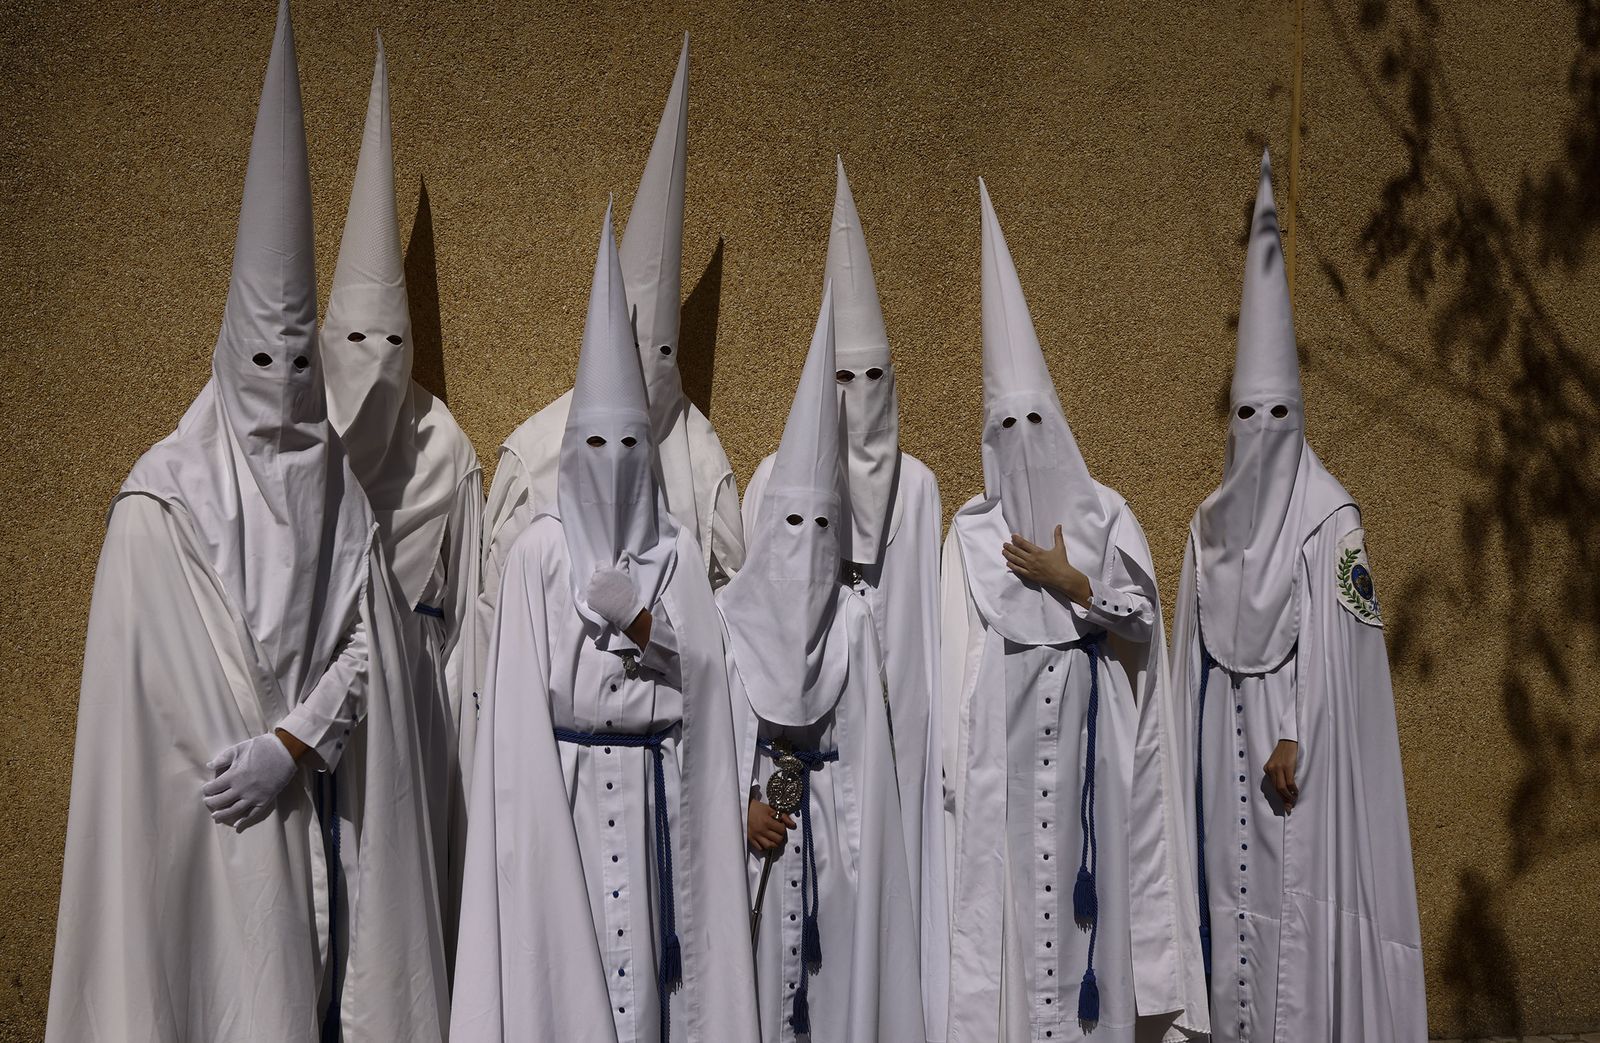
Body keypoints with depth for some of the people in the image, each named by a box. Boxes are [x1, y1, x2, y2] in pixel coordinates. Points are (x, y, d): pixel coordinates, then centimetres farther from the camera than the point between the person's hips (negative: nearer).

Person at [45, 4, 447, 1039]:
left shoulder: (337, 489, 5)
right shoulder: (165, 503, -6)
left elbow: (365, 644, 0)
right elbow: (162, 670, -8)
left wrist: (291, 745, -12)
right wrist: (261, 755, -8)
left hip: (321, 800, 4)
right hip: (209, 802, -3)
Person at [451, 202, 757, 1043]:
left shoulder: (675, 552, 6)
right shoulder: (539, 550, 0)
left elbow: (701, 677, 1)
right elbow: (523, 688, -1)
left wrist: (641, 624, -12)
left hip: (649, 783, 2)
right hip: (560, 781, -2)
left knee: (641, 945, 3)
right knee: (561, 945, -1)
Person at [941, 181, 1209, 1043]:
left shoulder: (1105, 514, 7)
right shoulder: (972, 530, 6)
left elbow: (1143, 617, 2)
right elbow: (958, 649, 2)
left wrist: (1068, 582, -8)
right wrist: (956, 755, -2)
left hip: (1083, 733, 0)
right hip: (1003, 737, 0)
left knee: (1080, 869, 1)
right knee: (1003, 873, -2)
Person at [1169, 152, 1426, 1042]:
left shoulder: (1331, 515, -3)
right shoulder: (1212, 523, 12)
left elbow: (1334, 636, -9)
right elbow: (1198, 645, 12)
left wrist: (1296, 737, -16)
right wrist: (1188, 756, 10)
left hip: (1306, 746, -4)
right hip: (1228, 746, 5)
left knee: (1303, 887, -5)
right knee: (1237, 889, 5)